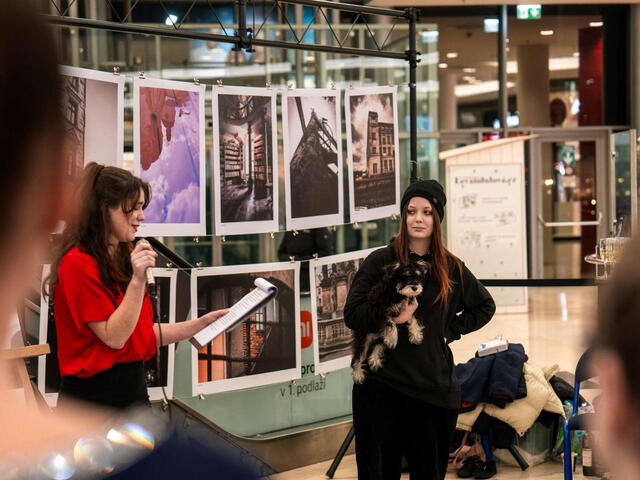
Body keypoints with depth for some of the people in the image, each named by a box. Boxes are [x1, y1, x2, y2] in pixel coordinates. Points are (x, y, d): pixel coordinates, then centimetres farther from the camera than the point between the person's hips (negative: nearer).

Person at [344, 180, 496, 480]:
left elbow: (485, 306, 23)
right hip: (380, 387, -2)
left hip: (433, 387, 2)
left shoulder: (451, 268, 9)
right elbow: (352, 314, -5)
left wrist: (450, 331, 9)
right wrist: (391, 318, -21)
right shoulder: (380, 261, 1)